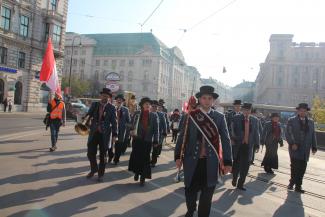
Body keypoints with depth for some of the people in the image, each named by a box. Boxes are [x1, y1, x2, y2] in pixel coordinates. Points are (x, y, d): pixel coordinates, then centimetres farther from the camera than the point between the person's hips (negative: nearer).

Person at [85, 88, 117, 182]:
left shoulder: (112, 108, -3)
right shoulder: (94, 104, 5)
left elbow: (114, 122, -4)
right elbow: (88, 114, 6)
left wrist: (114, 135, -9)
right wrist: (87, 117, -19)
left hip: (105, 134, -2)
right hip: (93, 132, 3)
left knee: (103, 155, 7)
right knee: (90, 153, 7)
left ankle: (101, 174, 24)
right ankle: (94, 169, 34)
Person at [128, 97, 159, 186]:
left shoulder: (154, 115, 2)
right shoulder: (137, 114, 3)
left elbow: (156, 129, 1)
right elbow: (132, 124, 5)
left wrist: (155, 141, -2)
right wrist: (132, 130, -14)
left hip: (148, 140, 0)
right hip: (137, 139, 1)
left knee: (145, 158, 4)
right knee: (136, 157, 2)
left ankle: (143, 177, 16)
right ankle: (136, 172, 28)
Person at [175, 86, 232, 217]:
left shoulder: (219, 117, 1)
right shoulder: (190, 116, -1)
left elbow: (225, 140, 1)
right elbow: (182, 137, 2)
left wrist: (227, 161, -4)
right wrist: (178, 156, -2)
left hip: (211, 162, 0)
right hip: (192, 161, 0)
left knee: (207, 193, 10)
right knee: (190, 190, 15)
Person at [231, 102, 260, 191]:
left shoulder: (255, 120, 8)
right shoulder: (236, 118, -1)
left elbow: (256, 133, 10)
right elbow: (232, 130, -1)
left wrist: (257, 145, 7)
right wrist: (232, 139, -10)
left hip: (248, 146, 2)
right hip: (237, 145, -2)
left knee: (245, 166, 5)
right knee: (236, 164, 6)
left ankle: (240, 184, 20)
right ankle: (234, 179, 34)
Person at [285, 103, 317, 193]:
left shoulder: (311, 122, 14)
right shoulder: (291, 120, 2)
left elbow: (313, 135, 14)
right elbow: (288, 133, -5)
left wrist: (314, 147, 6)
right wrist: (292, 143, -17)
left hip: (305, 150, 3)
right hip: (295, 148, -3)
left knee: (302, 169, 3)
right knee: (295, 167, -7)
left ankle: (298, 186, 12)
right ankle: (292, 182, 12)